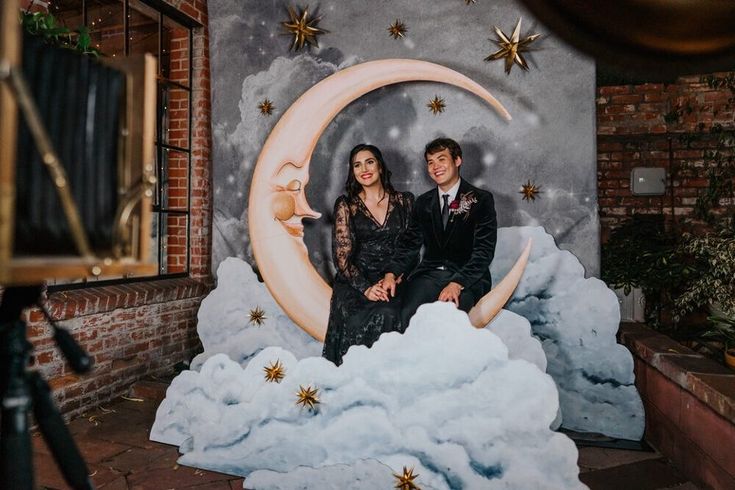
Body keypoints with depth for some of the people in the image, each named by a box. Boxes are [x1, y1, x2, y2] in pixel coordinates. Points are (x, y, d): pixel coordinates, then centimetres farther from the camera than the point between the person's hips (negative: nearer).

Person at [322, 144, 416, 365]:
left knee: (389, 315, -30)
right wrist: (365, 287, -14)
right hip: (355, 283, -1)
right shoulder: (346, 205, 6)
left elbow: (411, 247, 6)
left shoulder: (404, 201, 11)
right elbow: (341, 255, -1)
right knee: (361, 322, -30)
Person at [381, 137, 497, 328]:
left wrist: (457, 283, -23)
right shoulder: (423, 202, 15)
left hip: (467, 276, -3)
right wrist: (391, 273, -8)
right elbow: (410, 243, 11)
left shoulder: (481, 199, 0)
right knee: (408, 315, -26)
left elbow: (484, 250, -9)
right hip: (429, 274, 3)